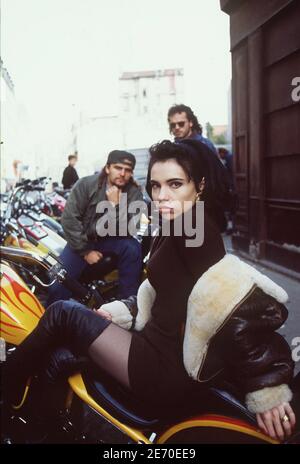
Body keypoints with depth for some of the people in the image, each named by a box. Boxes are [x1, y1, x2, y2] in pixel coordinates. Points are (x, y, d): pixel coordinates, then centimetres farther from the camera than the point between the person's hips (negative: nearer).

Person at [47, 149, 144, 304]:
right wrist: (85, 251, -15)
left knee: (132, 248, -31)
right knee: (57, 285, -17)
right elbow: (69, 219, -14)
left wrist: (115, 204, -31)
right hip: (83, 240, -1)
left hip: (112, 239, 1)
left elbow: (127, 229, -19)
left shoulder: (134, 193, -10)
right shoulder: (86, 184, -12)